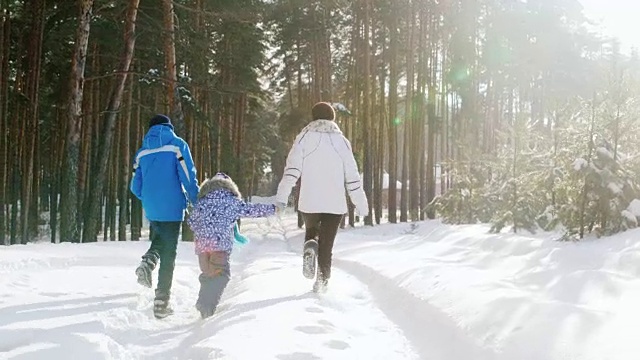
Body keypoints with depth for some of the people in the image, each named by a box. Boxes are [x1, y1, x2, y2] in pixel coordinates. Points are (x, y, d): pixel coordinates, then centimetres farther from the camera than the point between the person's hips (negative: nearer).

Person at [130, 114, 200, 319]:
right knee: (168, 254, 3)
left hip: (151, 210, 4)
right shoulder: (178, 146, -3)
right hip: (172, 209, -4)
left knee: (158, 242, 27)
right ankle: (161, 303, 1)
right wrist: (197, 205, -2)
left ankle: (148, 261, -6)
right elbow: (189, 178, -11)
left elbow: (136, 188, 12)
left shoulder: (142, 152, 10)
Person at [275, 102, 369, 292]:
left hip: (310, 201, 0)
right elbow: (352, 176, 5)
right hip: (335, 202, 0)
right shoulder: (341, 141, 7)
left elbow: (292, 168, -9)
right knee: (326, 243, 9)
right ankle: (322, 279, 1)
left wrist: (282, 194, -13)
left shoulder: (305, 137, 4)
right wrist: (361, 203, 12)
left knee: (311, 232, 22)